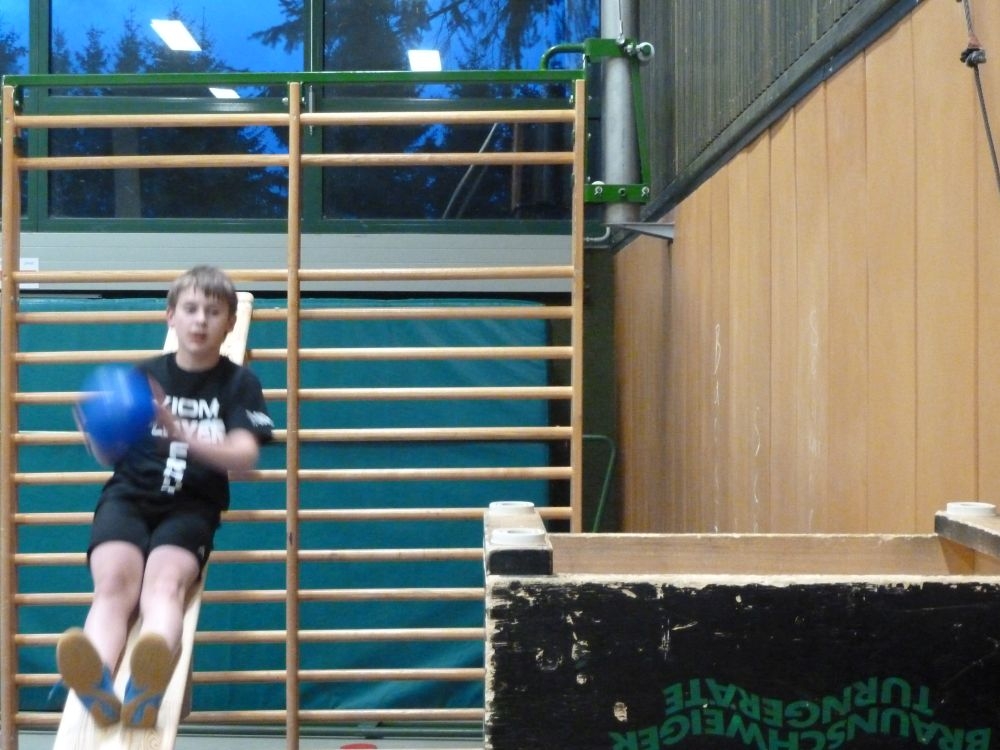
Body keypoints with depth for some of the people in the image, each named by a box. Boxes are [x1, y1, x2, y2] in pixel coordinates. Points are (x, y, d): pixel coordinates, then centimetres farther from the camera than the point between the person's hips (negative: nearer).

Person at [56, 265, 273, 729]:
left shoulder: (240, 384, 8)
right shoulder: (143, 376, 13)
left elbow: (245, 456, -7)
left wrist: (182, 434, -24)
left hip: (192, 505, -1)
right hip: (128, 495, 1)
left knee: (166, 582, -34)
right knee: (115, 581, -31)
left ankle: (146, 690, -63)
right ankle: (99, 685, -61)